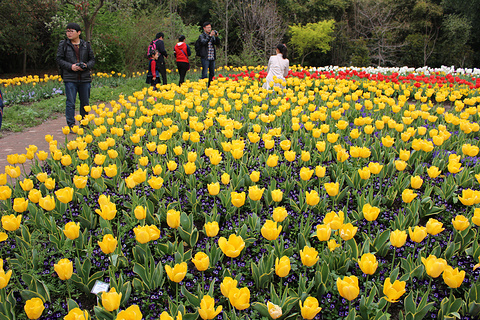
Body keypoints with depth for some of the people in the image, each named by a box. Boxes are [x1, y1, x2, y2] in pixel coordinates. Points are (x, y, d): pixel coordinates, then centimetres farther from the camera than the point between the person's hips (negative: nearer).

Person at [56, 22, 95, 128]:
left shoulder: (86, 45, 9)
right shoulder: (63, 44, 4)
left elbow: (92, 59, 12)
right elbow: (59, 59, 2)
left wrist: (86, 66, -9)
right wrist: (70, 66, -13)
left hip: (85, 79, 2)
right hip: (70, 78, -2)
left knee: (85, 102, 9)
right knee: (70, 103, -3)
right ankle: (71, 125, 3)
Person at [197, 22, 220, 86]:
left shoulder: (212, 36, 16)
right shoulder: (201, 36, 1)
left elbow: (217, 43, 5)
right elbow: (204, 42, -19)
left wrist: (216, 37, -12)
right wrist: (210, 36, -27)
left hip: (212, 58, 6)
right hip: (205, 58, -6)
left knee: (212, 73, 8)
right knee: (204, 74, -8)